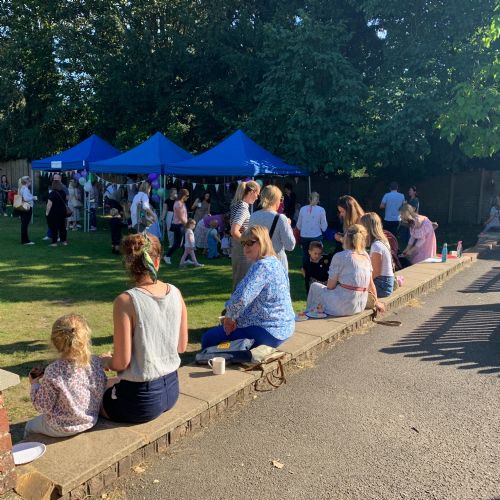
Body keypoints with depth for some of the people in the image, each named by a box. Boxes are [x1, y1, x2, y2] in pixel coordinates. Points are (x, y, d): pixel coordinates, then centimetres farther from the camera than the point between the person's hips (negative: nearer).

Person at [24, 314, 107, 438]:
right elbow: (102, 390, -1)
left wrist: (34, 384, -1)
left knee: (29, 426, 28)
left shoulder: (53, 371, -28)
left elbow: (43, 406, -17)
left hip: (62, 429, -5)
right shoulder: (96, 362, -15)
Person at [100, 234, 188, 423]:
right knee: (109, 385, 31)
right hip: (172, 389, 6)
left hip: (141, 401, -6)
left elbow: (121, 362, -18)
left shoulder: (126, 301, -21)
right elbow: (181, 346, 4)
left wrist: (106, 361, 3)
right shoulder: (175, 293, -5)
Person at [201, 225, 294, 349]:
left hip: (267, 331, -11)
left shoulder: (262, 266, -21)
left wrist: (230, 316, -11)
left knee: (208, 339, -4)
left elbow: (241, 298, -31)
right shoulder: (273, 262, 11)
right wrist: (234, 318, 4)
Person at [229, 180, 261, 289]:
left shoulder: (237, 205, 8)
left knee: (238, 281, 18)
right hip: (243, 251, -9)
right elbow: (234, 232, -29)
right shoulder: (243, 208, -19)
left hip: (237, 249, 9)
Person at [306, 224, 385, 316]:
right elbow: (371, 283, 10)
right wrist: (376, 302, 24)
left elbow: (330, 286, -8)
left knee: (315, 286, 19)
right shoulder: (366, 256, 5)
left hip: (343, 306, -6)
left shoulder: (339, 257, -12)